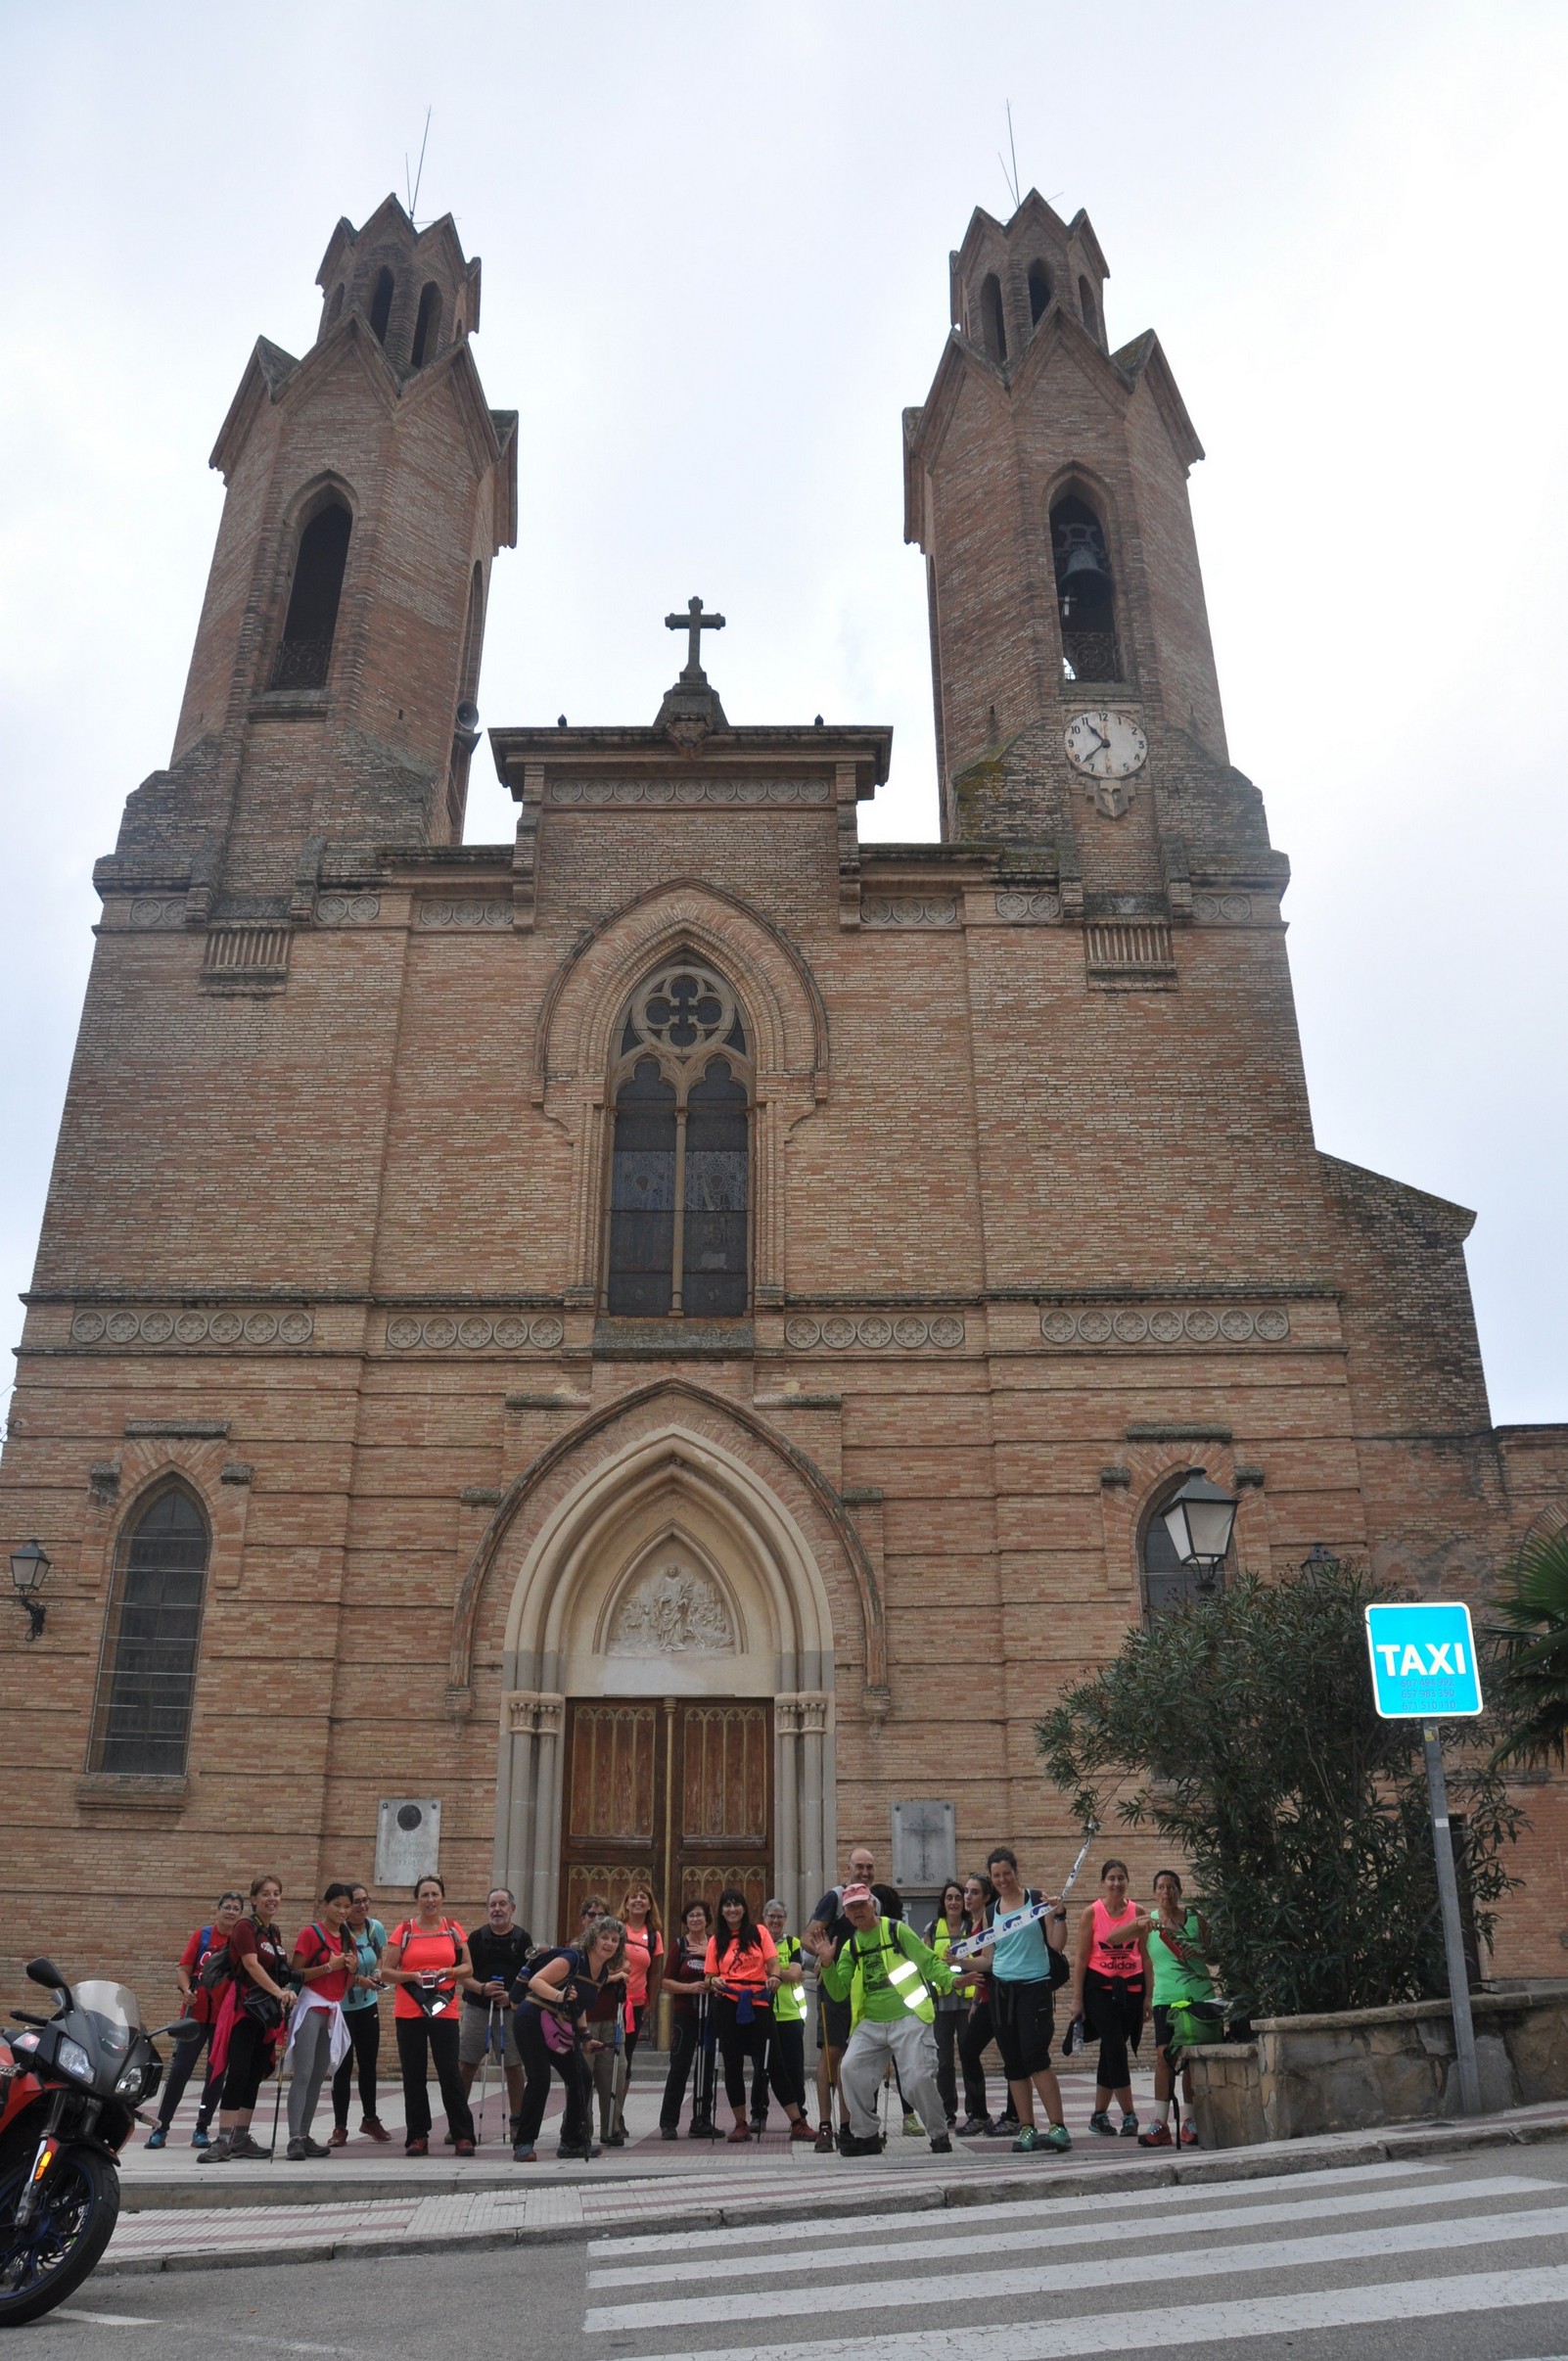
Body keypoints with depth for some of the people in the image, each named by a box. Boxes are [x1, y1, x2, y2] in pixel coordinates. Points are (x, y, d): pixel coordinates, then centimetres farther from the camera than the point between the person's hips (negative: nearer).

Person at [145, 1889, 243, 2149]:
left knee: (216, 2073, 5)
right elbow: (183, 1969, -1)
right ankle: (161, 2128, 10)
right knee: (179, 2070, 0)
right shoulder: (202, 1935, 2)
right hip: (197, 2013, 0)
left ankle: (201, 2130, 17)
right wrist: (186, 1989, -19)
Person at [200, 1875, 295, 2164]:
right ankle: (223, 2141, -12)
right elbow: (252, 1966, -20)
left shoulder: (275, 1931, 13)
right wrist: (279, 1992, -28)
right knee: (238, 2073, -13)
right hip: (244, 2007, -8)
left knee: (256, 2074, 9)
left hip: (268, 2010, 8)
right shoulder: (245, 1927, -9)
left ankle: (241, 2138, 15)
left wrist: (286, 1994, -1)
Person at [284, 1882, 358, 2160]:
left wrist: (353, 1970, -1)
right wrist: (329, 1967, -19)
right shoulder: (310, 1933, -5)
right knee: (303, 2075, -12)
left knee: (319, 2076, 7)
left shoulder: (349, 1939, 14)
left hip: (334, 2011, 7)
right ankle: (295, 2139, -13)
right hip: (311, 2007, -7)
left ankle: (305, 2136, 12)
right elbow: (296, 1973, -11)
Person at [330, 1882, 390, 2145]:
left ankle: (370, 2119, 29)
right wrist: (357, 1980, -26)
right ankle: (340, 2127, 10)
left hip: (368, 2005, 5)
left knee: (369, 2064, 13)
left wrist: (377, 1973, -7)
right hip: (340, 2006, -5)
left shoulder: (376, 1928, -3)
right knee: (343, 2067, -2)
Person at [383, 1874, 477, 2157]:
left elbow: (468, 1967, 10)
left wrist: (449, 1971, -10)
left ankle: (463, 2136, 6)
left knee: (450, 2073, -2)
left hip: (444, 2010, 0)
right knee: (413, 2076, 5)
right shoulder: (404, 1930, 3)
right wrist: (412, 1976, -15)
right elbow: (386, 1971, 1)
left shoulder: (453, 1928, 7)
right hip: (408, 2012, 0)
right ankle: (417, 2137, 16)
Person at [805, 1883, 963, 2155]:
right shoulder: (849, 1947, 11)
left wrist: (951, 1979, -23)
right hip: (871, 2023, 5)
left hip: (909, 2019, -5)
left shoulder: (896, 1930, -2)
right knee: (851, 2069, -10)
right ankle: (865, 2135, 7)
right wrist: (827, 1964, -10)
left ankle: (940, 2135, 11)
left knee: (918, 2078, -13)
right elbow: (839, 1992, 6)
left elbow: (930, 1962, -6)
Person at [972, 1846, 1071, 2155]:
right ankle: (1027, 2128, 13)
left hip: (1034, 1987, -5)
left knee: (1035, 2057, -15)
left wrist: (1059, 1915, -21)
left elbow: (1057, 1944, -5)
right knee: (1013, 2065, 6)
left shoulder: (1037, 1900, -1)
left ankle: (1058, 2127, -10)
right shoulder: (990, 1912, 11)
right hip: (1001, 1989, 5)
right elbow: (988, 1959, 13)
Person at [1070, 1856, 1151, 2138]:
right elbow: (1080, 1957, -2)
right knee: (1115, 2049, -11)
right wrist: (1077, 1998, -5)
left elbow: (1145, 1956, 7)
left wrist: (1148, 1995, 2)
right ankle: (1128, 2116, -2)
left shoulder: (1138, 1912, 3)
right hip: (1099, 1986, -2)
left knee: (1111, 2051, 8)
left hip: (1131, 1987, 3)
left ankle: (1099, 2115, 18)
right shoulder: (1091, 1913, -4)